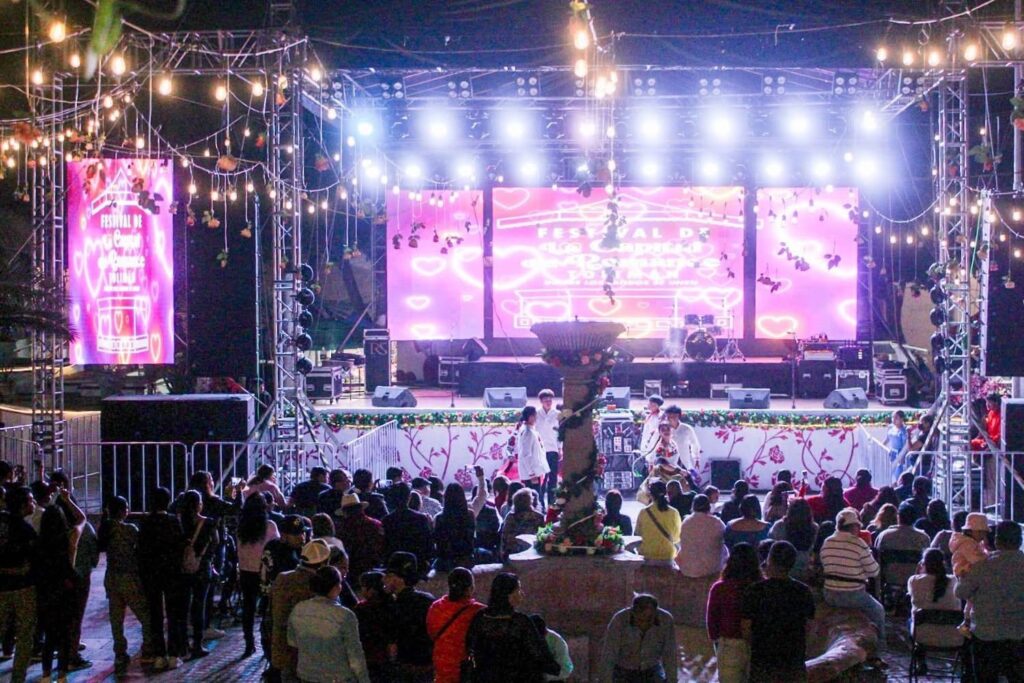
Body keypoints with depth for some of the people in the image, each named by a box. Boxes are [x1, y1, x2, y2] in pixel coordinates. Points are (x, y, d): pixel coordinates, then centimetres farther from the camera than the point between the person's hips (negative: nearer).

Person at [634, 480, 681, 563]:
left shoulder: (643, 513, -7)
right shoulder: (673, 513, -4)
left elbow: (638, 534, 3)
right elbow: (677, 537, 6)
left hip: (648, 554, -1)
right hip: (668, 554, 1)